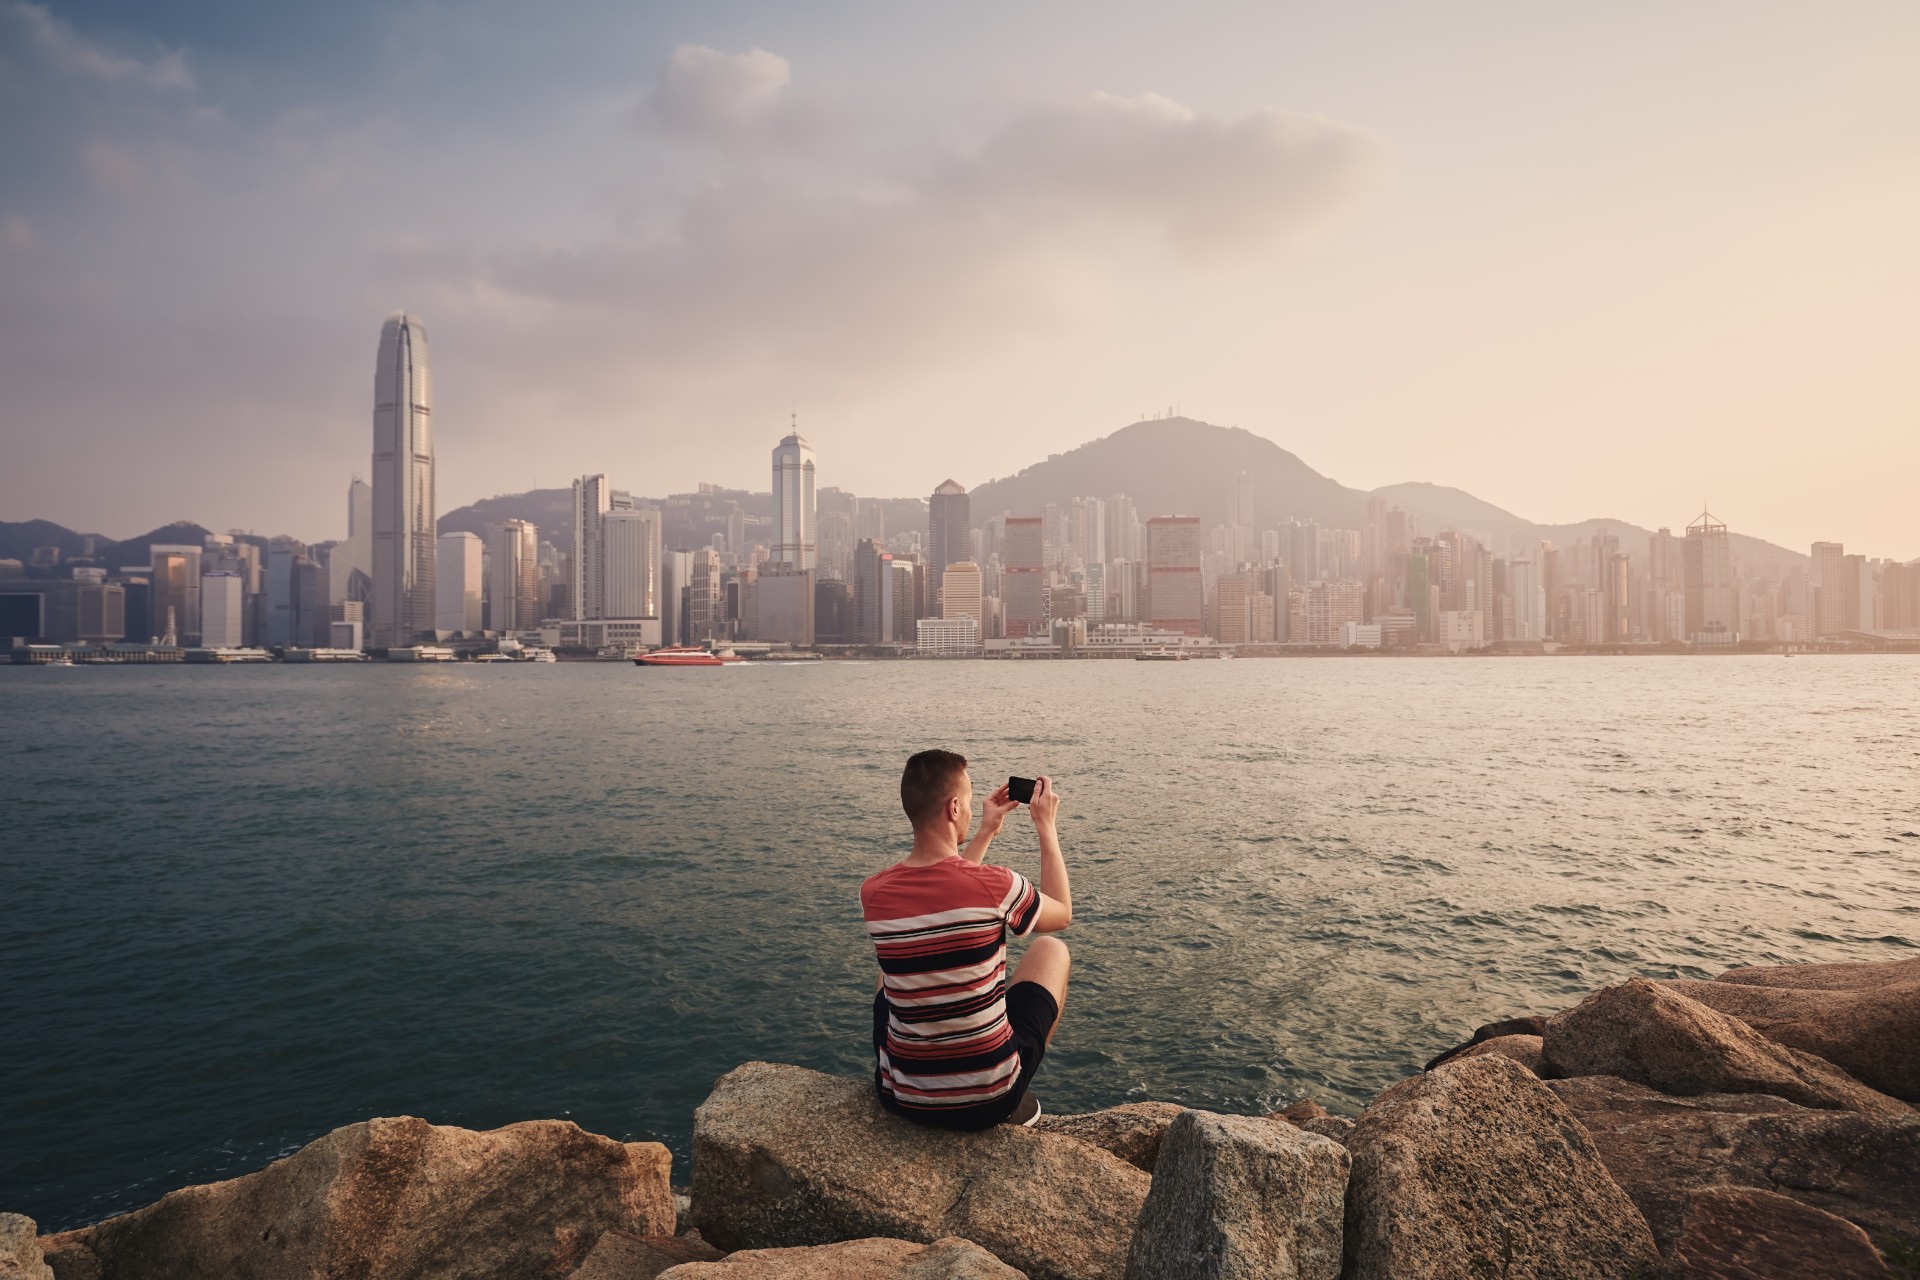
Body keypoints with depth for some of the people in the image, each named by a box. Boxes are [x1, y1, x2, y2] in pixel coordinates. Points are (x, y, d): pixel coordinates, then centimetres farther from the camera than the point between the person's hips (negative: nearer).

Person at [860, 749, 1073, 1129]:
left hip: (900, 1098, 4)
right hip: (990, 1101, -3)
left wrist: (986, 833, 21)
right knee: (1051, 950, 20)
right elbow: (1062, 915, 4)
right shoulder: (995, 885, -20)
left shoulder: (873, 894, -8)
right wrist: (1046, 827, 11)